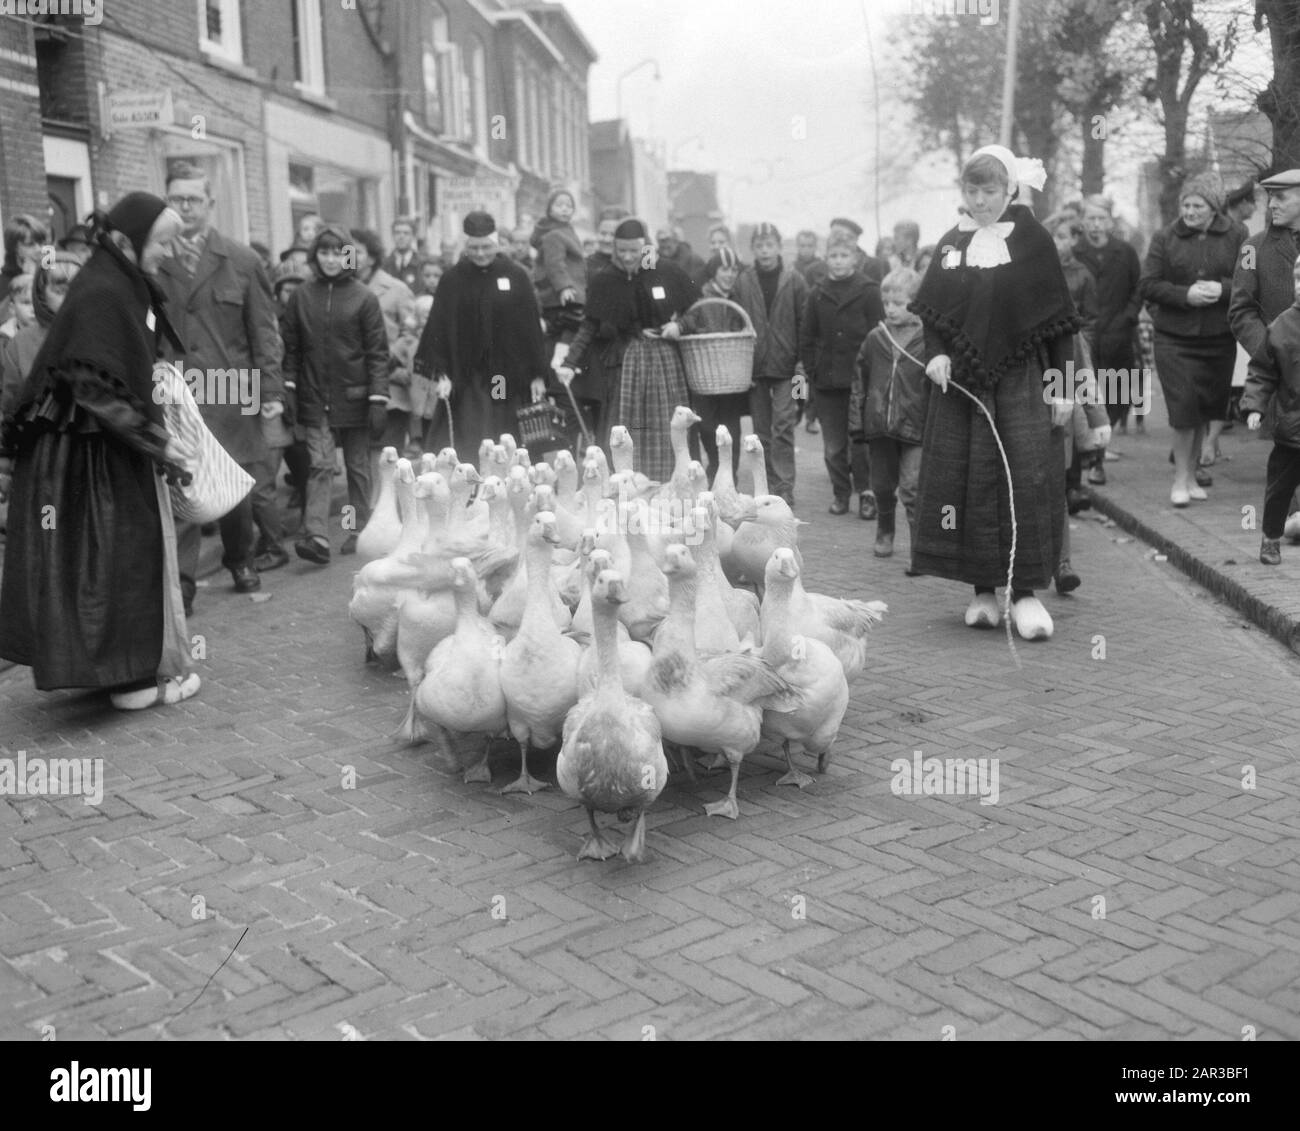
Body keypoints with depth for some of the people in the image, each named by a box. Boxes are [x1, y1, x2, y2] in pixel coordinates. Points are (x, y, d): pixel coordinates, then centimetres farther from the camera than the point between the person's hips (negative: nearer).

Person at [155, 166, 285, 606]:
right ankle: (181, 582, 2)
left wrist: (271, 389, -1)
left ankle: (240, 560, 34)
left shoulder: (241, 261, 5)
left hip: (232, 395, 1)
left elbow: (263, 329, 4)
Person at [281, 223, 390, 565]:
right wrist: (288, 390, 1)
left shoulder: (364, 297, -2)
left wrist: (379, 398, -11)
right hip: (315, 399, 1)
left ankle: (360, 532, 22)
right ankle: (317, 538, -14)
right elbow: (291, 347, 9)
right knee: (319, 466, -8)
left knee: (358, 466, 10)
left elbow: (378, 353, -4)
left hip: (354, 396, -1)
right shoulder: (301, 296, 5)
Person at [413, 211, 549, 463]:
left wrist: (538, 375, 1)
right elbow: (440, 328, 1)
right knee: (466, 452, -5)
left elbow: (531, 326, 4)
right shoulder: (453, 280, 3)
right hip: (466, 380, 0)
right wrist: (440, 374, -8)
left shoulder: (516, 277, 3)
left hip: (509, 378, 0)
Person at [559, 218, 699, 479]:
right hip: (622, 363, 0)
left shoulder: (668, 272, -1)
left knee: (664, 434, 3)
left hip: (664, 361, 0)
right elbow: (589, 327, 2)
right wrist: (570, 363, -9)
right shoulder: (605, 282, 1)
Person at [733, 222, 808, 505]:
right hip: (754, 365, 2)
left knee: (783, 426, -7)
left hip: (785, 364, -2)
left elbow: (804, 325, -1)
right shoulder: (743, 281, 3)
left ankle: (784, 487, -3)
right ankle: (768, 487, 16)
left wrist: (803, 365, -7)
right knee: (761, 430, 8)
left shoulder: (794, 280, -2)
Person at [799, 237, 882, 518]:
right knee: (833, 443, 6)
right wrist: (811, 369, 3)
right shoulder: (817, 295, 10)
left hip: (860, 378, -3)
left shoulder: (868, 291, 1)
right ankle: (840, 492, 17)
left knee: (861, 438, -4)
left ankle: (866, 492, 6)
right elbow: (806, 336, 12)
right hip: (826, 378, 3)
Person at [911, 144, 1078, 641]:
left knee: (1027, 480, -7)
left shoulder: (1033, 241, 1)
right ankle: (983, 590, 11)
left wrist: (1061, 383, -2)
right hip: (960, 381, 3)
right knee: (969, 483, 2)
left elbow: (1059, 319, 1)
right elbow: (933, 312, 13)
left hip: (1020, 380, -3)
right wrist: (936, 353, -7)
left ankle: (1026, 591, -1)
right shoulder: (952, 243, 11)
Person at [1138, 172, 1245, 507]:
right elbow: (1147, 285, -3)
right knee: (1184, 408, -8)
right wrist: (1185, 294, -16)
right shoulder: (1165, 238, 1)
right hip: (1174, 338, -2)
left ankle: (1191, 473, 24)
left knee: (1205, 409, 9)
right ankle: (1180, 478, 6)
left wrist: (1222, 289, -18)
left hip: (1218, 338, 2)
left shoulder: (1236, 236, 2)